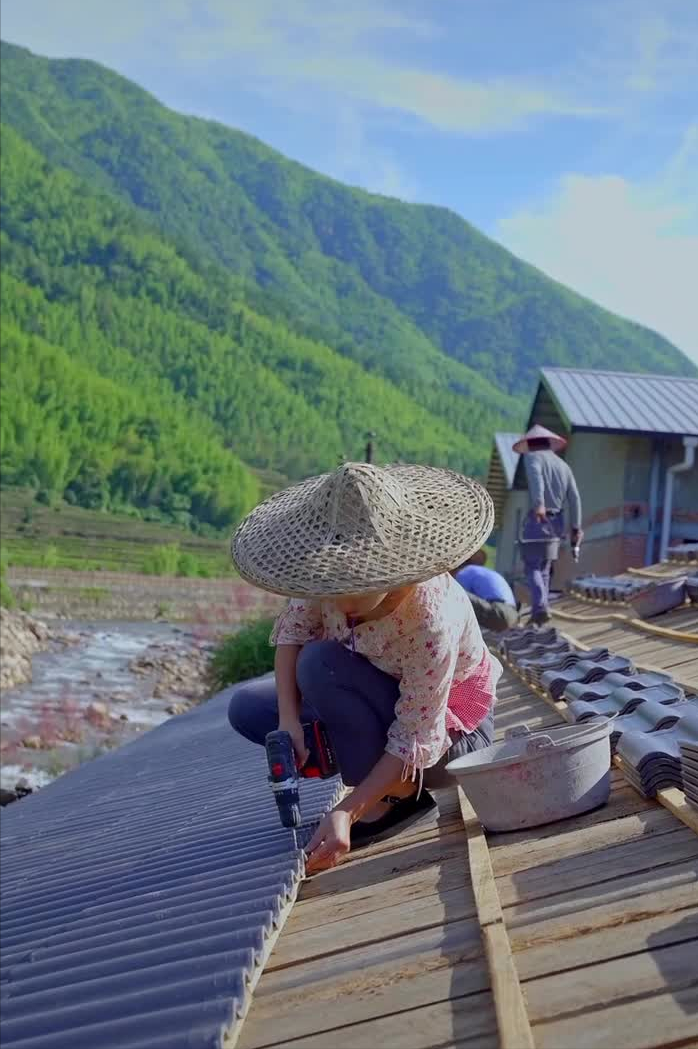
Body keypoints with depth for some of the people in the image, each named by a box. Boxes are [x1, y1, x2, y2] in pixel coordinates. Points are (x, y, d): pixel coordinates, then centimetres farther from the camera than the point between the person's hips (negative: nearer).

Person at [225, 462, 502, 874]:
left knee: (323, 663, -30)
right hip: (388, 700, 7)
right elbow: (293, 630, -9)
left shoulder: (431, 621, -38)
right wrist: (289, 720, -22)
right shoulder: (337, 573, -23)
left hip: (447, 729, -7)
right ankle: (381, 778, 5)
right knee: (246, 707, -2)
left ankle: (399, 795, -13)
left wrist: (347, 812, -37)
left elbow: (414, 744, -33)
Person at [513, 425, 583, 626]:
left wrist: (539, 504, -37)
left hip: (537, 519, -6)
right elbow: (574, 498, 8)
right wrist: (576, 527, 9)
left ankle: (541, 607, -20)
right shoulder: (563, 465, 16)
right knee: (544, 568, 15)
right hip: (556, 522, 6)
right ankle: (539, 612, 14)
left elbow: (536, 477, -23)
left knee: (532, 568, -2)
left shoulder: (532, 457, 0)